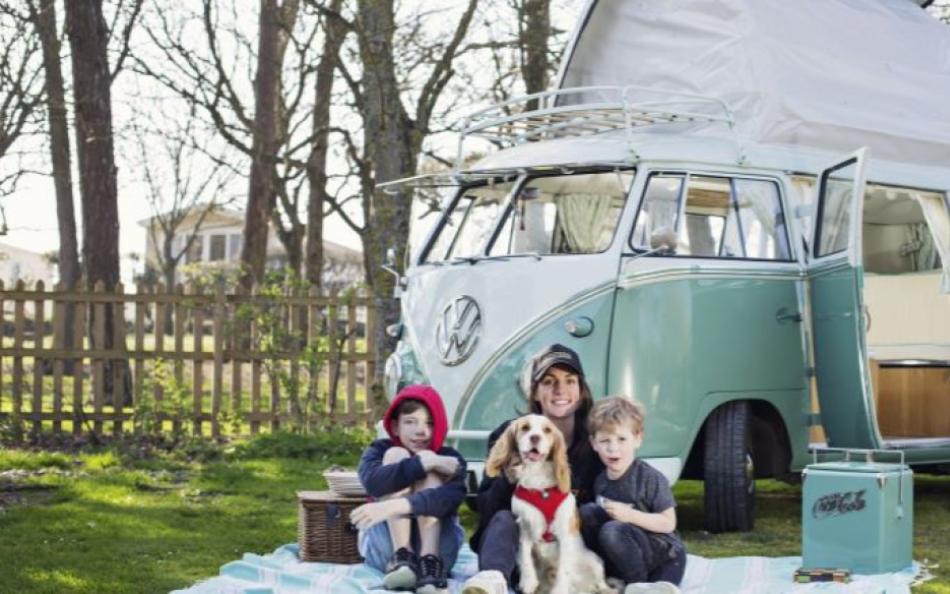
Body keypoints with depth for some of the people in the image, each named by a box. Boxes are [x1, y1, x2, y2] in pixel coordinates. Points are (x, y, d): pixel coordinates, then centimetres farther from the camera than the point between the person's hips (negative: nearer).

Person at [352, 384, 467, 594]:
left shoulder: (449, 459, -1)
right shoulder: (380, 450, 3)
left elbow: (451, 496, -26)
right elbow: (372, 482, -23)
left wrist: (396, 506, -41)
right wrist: (422, 463, -27)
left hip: (436, 548, 0)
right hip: (387, 548, 0)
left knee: (430, 470, -15)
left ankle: (430, 562, -34)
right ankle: (402, 557, -31)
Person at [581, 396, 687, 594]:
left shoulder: (650, 478, -13)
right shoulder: (601, 481, 6)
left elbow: (668, 523, -15)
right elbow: (602, 518, 18)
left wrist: (630, 515, -24)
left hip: (663, 554, -6)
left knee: (612, 531, -32)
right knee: (587, 512, -11)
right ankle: (605, 576, -10)